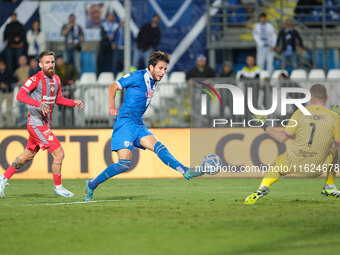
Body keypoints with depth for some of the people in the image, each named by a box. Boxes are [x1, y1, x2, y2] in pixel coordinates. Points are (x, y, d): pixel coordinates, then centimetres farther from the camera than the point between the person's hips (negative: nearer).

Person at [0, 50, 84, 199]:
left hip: (46, 124, 9)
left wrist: (74, 103, 7)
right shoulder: (36, 79, -14)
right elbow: (20, 95, -23)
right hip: (36, 123, -9)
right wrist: (39, 104, -35)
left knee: (28, 155, 18)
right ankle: (58, 187, 2)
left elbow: (58, 99, 23)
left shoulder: (56, 79, 11)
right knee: (59, 153, -12)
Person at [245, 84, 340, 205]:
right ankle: (329, 187, 30)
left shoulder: (300, 113, -5)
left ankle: (263, 187, 2)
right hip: (316, 169, 0)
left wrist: (266, 128, 12)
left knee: (278, 164, 32)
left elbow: (282, 138, -5)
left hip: (293, 164, 0)